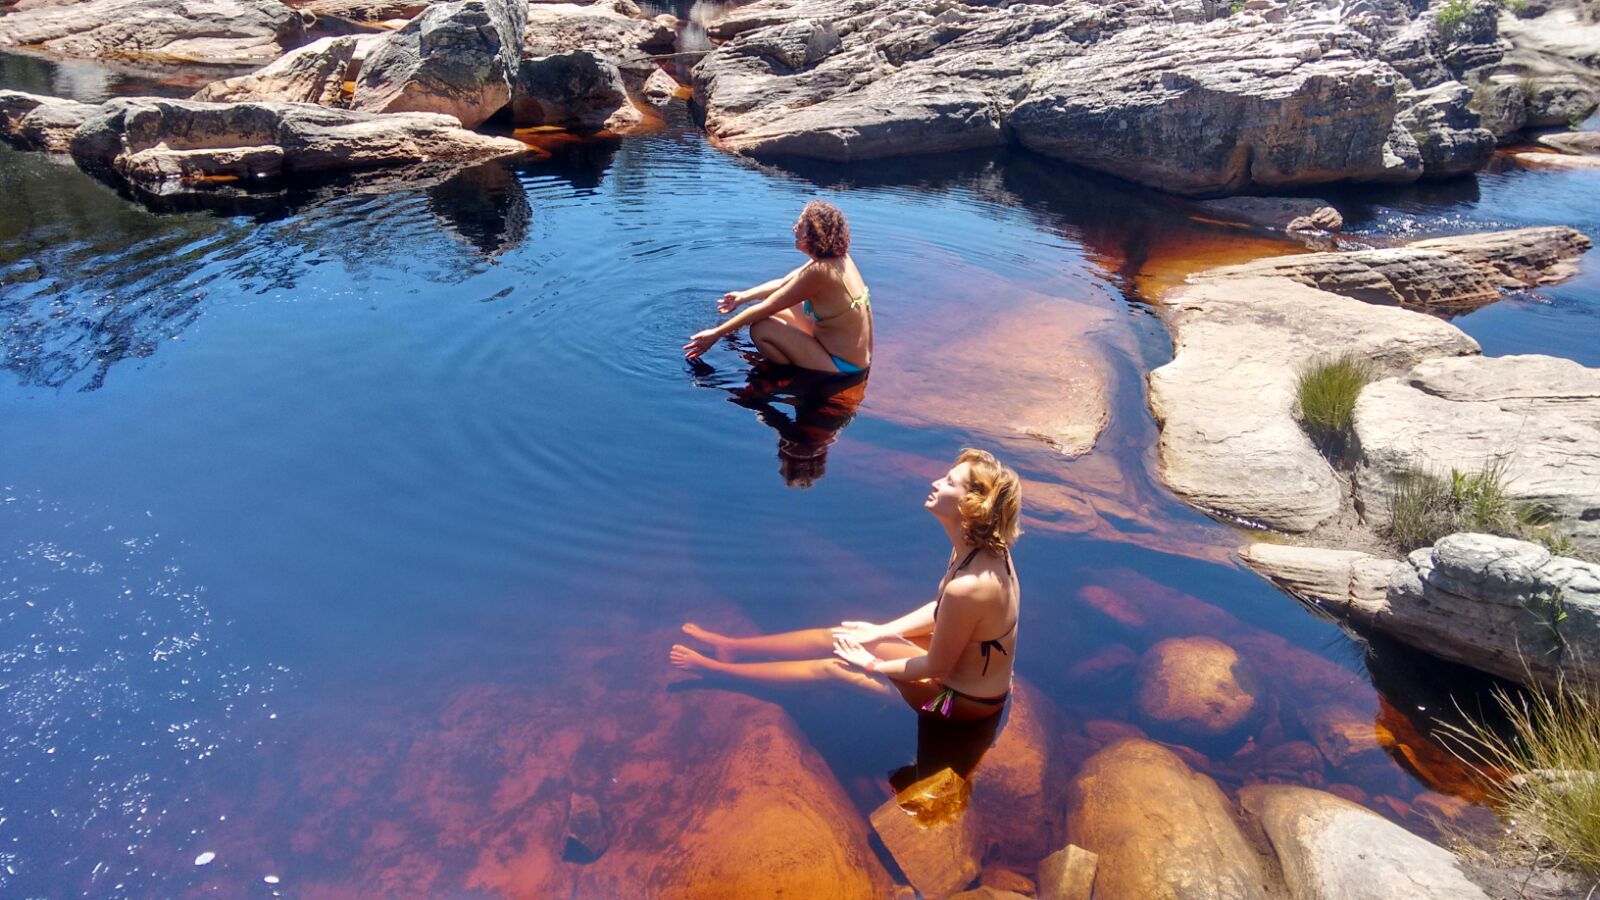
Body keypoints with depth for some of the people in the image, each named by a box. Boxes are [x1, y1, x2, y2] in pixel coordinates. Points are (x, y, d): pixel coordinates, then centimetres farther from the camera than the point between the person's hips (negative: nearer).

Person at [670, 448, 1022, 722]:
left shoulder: (968, 587, -39)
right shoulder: (982, 549, -11)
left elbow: (937, 667, -24)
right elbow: (941, 610, 6)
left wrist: (872, 664, -10)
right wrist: (880, 631, 5)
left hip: (963, 699, -7)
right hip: (965, 665, 7)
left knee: (831, 667, 2)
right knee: (840, 635, 11)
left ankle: (715, 668, 20)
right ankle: (731, 647, 28)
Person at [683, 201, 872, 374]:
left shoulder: (818, 272, -25)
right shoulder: (835, 257, 1)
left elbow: (765, 308, -19)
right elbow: (783, 283, 15)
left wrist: (716, 334, -11)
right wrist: (744, 296, 24)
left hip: (841, 367, -9)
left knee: (761, 328, -15)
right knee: (777, 307, 15)